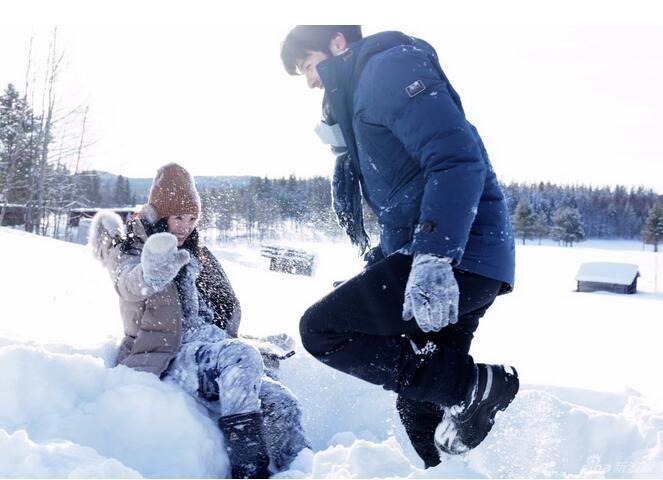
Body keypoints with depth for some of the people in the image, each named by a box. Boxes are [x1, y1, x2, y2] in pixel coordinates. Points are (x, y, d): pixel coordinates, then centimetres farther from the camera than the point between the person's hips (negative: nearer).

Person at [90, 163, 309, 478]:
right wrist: (150, 275, -43)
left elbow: (228, 308, 27)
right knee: (242, 357, -34)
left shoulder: (198, 256, 23)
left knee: (281, 404, -18)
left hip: (210, 352, 6)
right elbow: (130, 283, -19)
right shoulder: (130, 250, 6)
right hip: (166, 357, -6)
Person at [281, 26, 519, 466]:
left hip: (457, 256, -10)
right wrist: (378, 268, 26)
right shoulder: (362, 93, 26)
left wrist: (434, 260, -29)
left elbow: (458, 159, -21)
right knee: (419, 399, 14)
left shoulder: (390, 66, -6)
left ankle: (472, 385, -10)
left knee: (321, 329, -9)